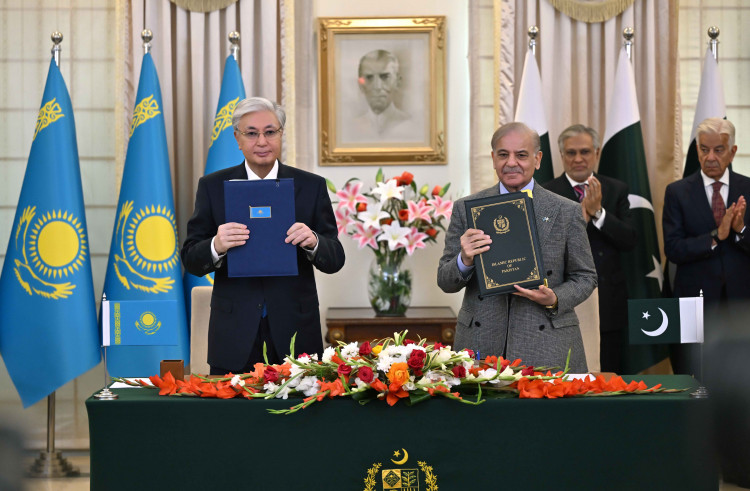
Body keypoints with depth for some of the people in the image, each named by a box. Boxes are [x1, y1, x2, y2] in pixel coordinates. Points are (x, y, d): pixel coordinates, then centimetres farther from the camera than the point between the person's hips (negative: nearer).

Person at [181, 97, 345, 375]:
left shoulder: (311, 187, 4)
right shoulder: (213, 187, 5)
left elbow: (335, 260, 2)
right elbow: (191, 261, 1)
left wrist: (313, 242, -20)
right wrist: (216, 246, -21)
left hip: (294, 331, 0)